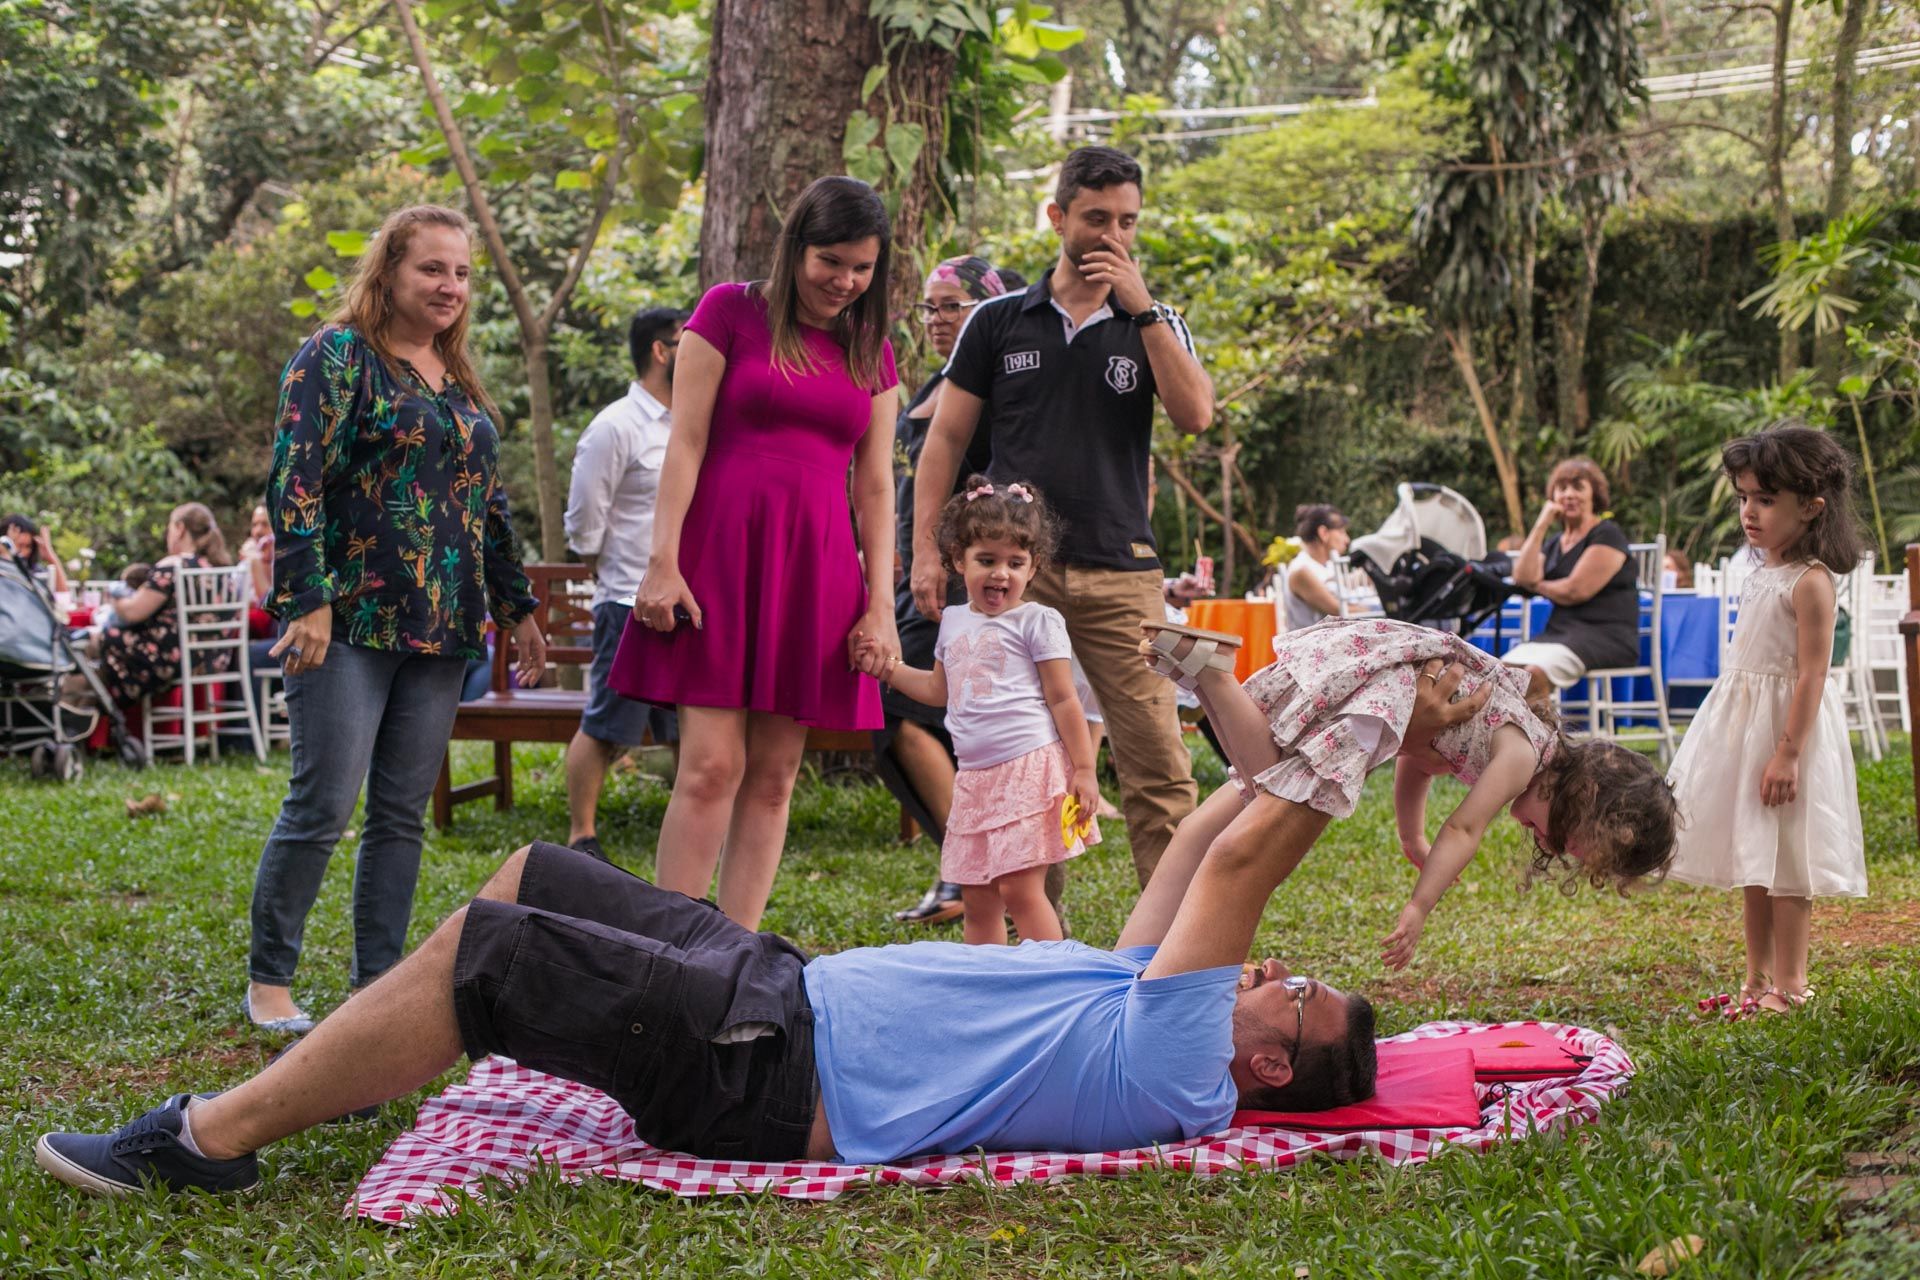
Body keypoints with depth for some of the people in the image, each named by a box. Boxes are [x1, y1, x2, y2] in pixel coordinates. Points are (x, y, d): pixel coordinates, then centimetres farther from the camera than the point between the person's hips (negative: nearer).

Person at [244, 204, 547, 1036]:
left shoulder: (460, 380, 17)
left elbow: (489, 505, 22)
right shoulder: (339, 357, -4)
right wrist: (308, 601, -19)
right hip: (352, 622, -6)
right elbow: (295, 483, -12)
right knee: (323, 804, -7)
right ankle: (268, 981, 8)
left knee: (402, 811, 6)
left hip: (440, 626, 7)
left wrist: (517, 607, 20)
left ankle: (377, 985, 13)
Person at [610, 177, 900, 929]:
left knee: (773, 778, 3)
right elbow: (686, 442, -1)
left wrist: (881, 603, 5)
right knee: (712, 765, -11)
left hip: (816, 574, 4)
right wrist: (663, 562, -9)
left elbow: (876, 486, 13)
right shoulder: (731, 312, 4)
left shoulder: (871, 353, 15)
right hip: (721, 555, -4)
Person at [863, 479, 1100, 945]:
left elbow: (1063, 700, -6)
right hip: (975, 776, 7)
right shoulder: (954, 621, 16)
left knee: (1020, 888, -12)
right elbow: (939, 690, 28)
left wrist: (1084, 769, -10)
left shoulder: (1036, 621, -4)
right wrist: (889, 668, 17)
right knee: (977, 897, 10)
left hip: (1029, 767, -7)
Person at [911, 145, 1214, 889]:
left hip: (1119, 574, 0)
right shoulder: (999, 322, 10)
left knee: (1157, 762, -6)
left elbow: (1194, 415, -6)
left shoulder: (1156, 326, 12)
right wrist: (926, 549, 1)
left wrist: (1141, 307, -8)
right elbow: (946, 438, 10)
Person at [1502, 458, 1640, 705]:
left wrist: (1538, 585, 10)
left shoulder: (1607, 535, 1)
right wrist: (1541, 525, 5)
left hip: (1606, 635, -6)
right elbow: (1522, 577, 3)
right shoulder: (1554, 545, 23)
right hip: (1559, 631, 6)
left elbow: (1576, 590, -9)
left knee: (1535, 672, -35)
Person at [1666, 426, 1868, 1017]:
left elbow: (1811, 674, -19)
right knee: (1752, 861, 14)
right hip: (1742, 724, 9)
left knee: (1785, 864, -3)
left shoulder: (1811, 581, -15)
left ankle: (1788, 987, 5)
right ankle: (1757, 980, 23)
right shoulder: (1763, 574, 12)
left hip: (1786, 724, -9)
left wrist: (1789, 752, -22)